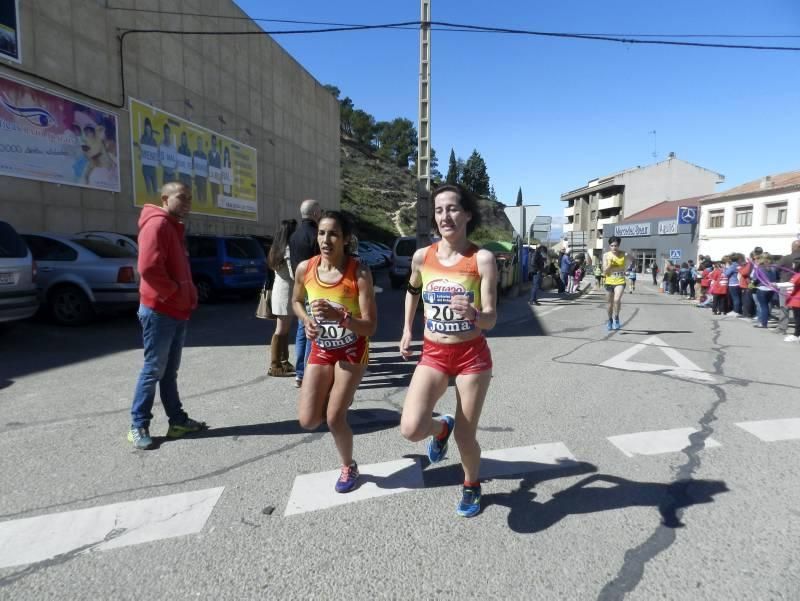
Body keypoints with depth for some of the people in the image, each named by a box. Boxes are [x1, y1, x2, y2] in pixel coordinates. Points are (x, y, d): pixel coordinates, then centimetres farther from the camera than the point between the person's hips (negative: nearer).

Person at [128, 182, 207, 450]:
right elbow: (148, 268, -25)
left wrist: (187, 297, 10)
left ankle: (178, 421, 21)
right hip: (159, 311, -9)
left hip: (177, 312, 10)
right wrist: (175, 293, -15)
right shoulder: (157, 224, -13)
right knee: (154, 370, -3)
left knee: (169, 371, 13)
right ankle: (138, 426, 8)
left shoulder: (174, 227, 18)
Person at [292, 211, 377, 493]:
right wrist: (307, 321, -10)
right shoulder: (304, 269, -12)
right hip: (321, 349, 4)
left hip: (352, 351, -4)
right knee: (308, 421, -1)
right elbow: (296, 301, 10)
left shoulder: (359, 272, -24)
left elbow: (370, 327, -24)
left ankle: (349, 467, 25)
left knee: (334, 417, -4)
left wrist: (339, 317, -40)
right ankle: (336, 396, 33)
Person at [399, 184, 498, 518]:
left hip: (472, 356, -2)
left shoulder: (482, 259, -12)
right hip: (433, 355, 2)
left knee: (465, 438, 6)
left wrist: (474, 314, -36)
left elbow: (491, 320, -14)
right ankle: (441, 427, 23)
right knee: (410, 429, -16)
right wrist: (407, 330, 18)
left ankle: (471, 486, 41)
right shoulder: (422, 256, -3)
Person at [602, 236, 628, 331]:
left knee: (617, 300, -26)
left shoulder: (624, 254, -6)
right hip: (609, 282, 2)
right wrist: (610, 264, -20)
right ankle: (610, 321, 38)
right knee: (610, 304, 14)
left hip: (620, 282, -2)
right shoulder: (606, 255, -4)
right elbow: (604, 272, -6)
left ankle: (616, 318, -3)